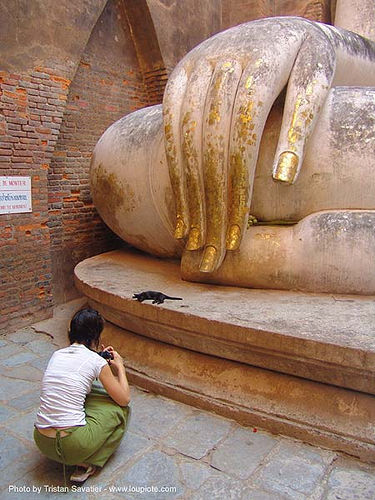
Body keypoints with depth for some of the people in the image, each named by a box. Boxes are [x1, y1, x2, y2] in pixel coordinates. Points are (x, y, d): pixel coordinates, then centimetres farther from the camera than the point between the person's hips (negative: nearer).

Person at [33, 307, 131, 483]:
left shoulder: (57, 354, 7)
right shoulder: (96, 361, -10)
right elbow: (124, 399, 0)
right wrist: (120, 367, 13)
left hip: (42, 442, 7)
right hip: (72, 445, -6)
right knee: (121, 409, 14)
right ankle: (86, 464, 5)